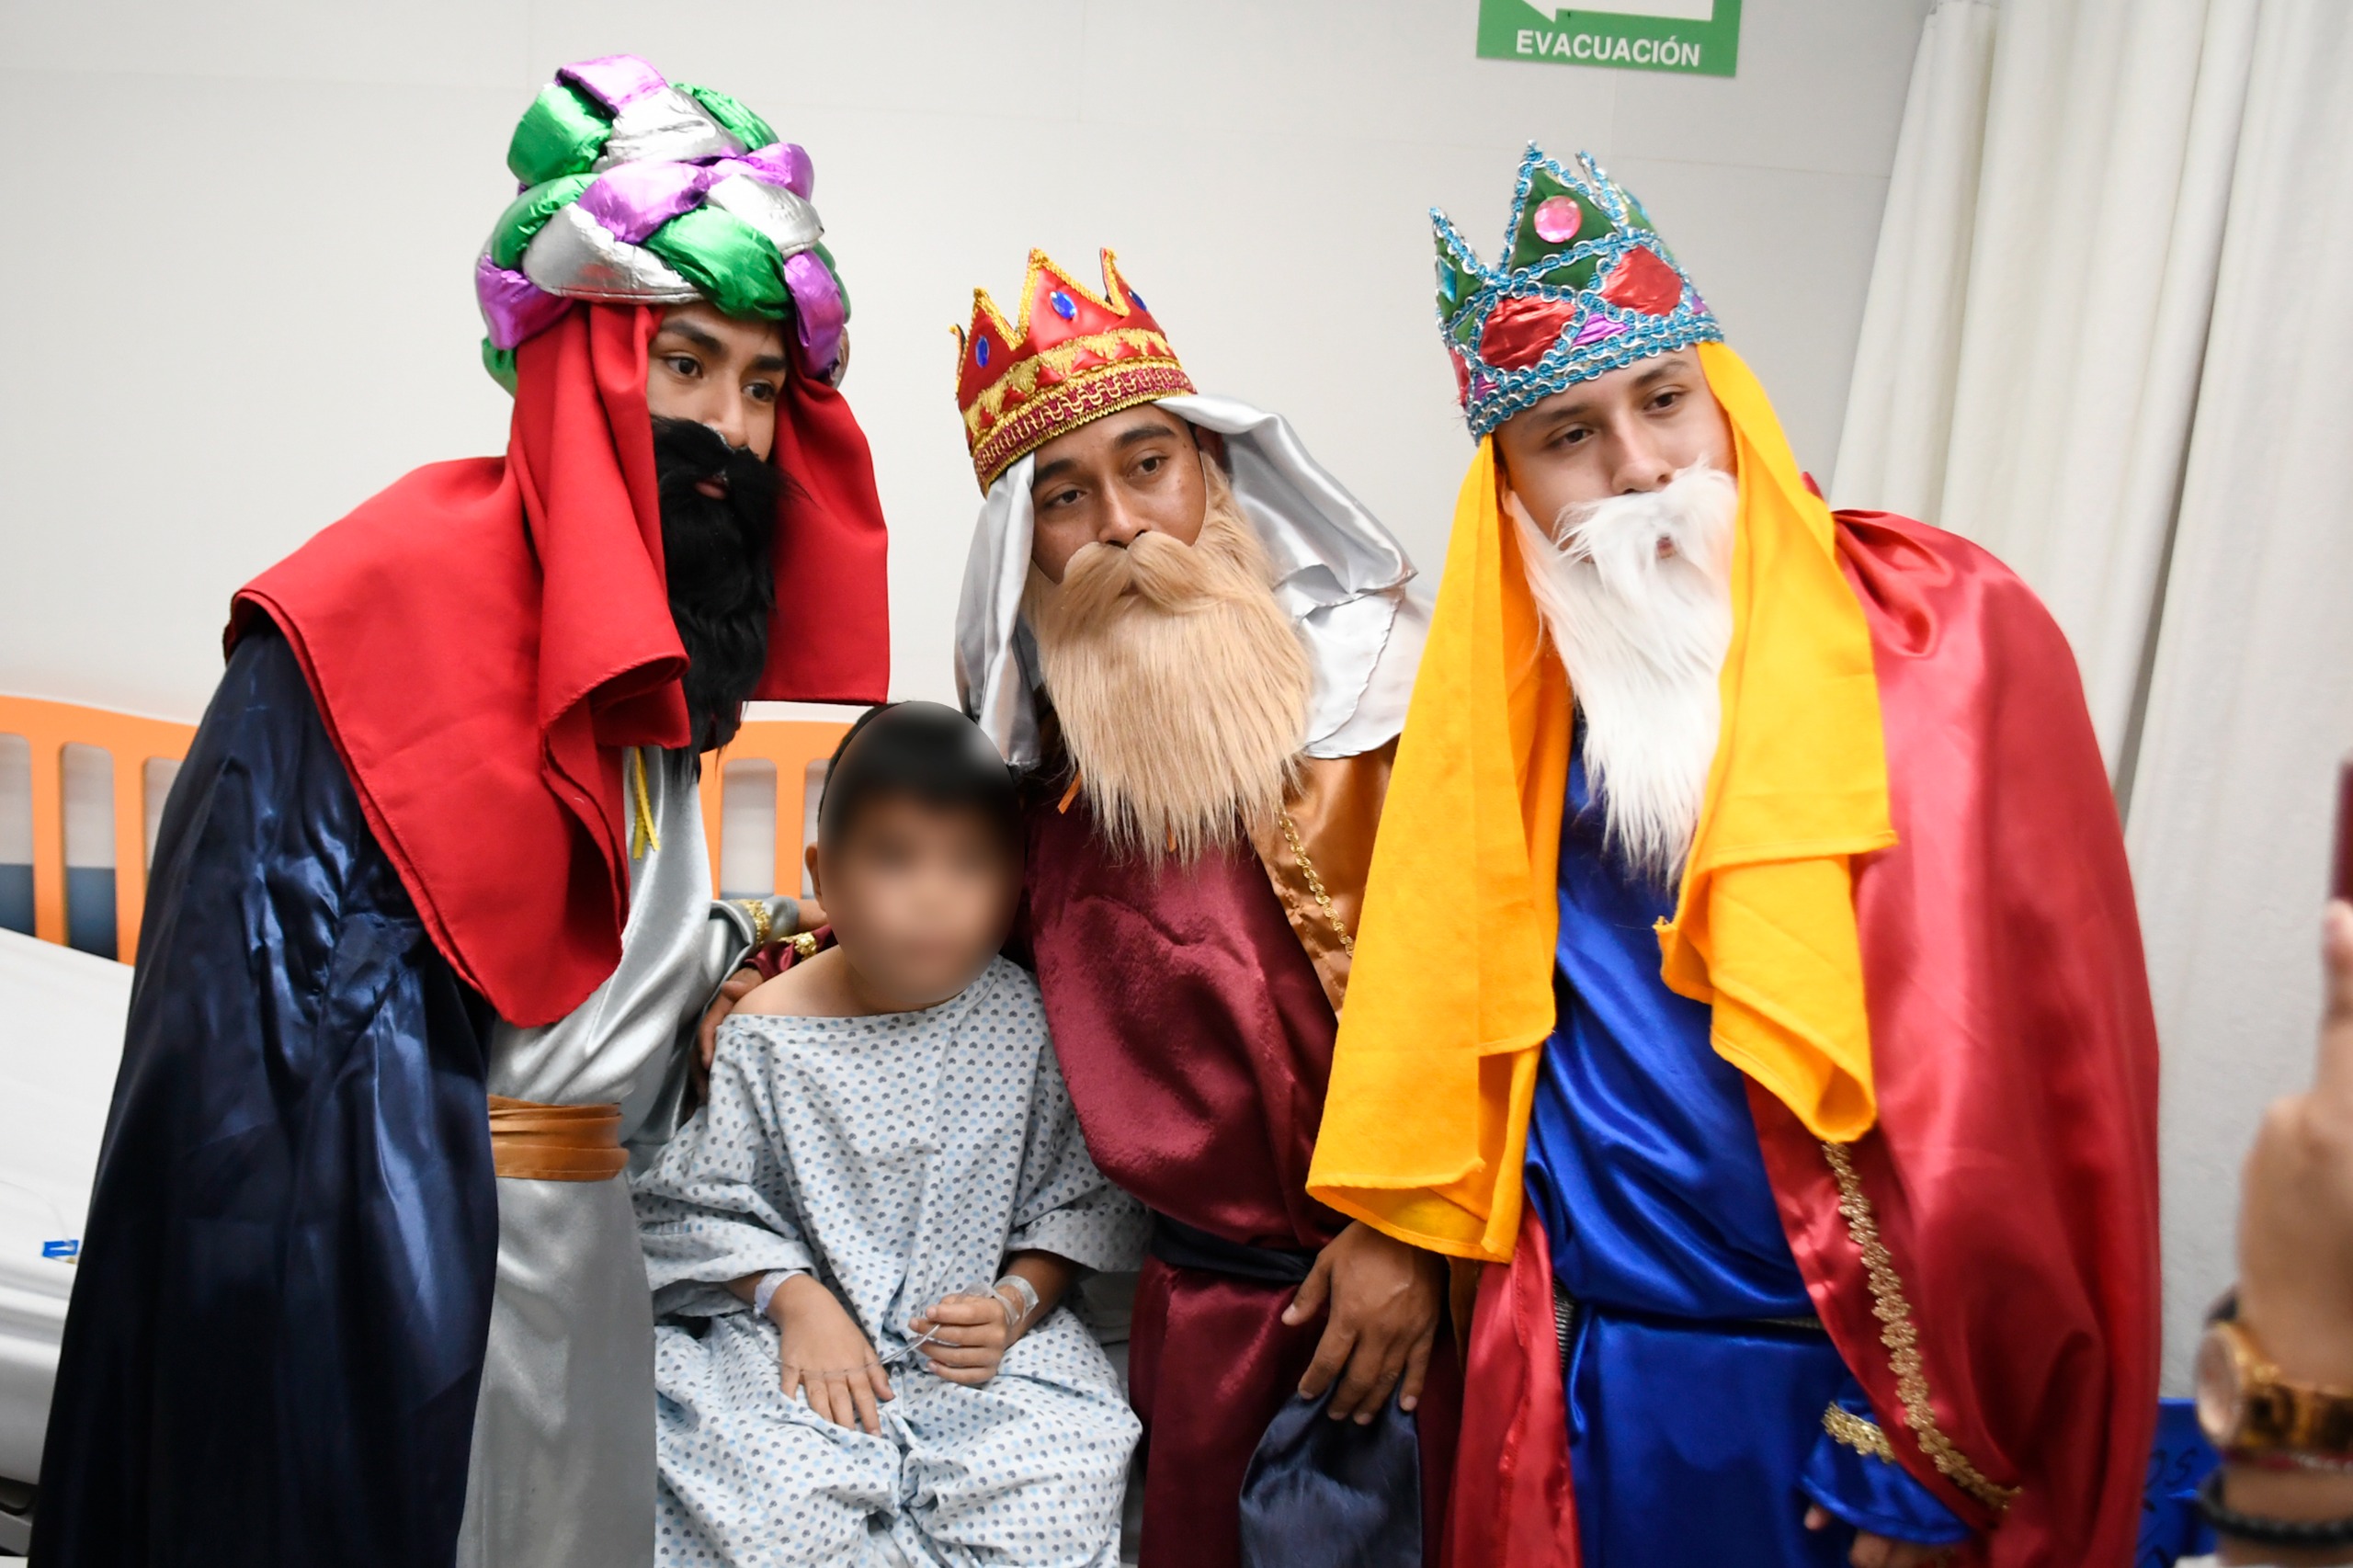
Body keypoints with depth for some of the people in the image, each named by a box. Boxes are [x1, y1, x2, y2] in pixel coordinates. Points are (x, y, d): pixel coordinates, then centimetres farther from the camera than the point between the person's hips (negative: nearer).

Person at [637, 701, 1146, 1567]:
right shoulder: (764, 1033, -7)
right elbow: (701, 1205, 0)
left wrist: (1016, 1301, -11)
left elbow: (1079, 1200, 4)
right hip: (805, 1330, -1)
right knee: (787, 1497, -28)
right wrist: (795, 1299, -13)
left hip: (989, 1338, 1)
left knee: (1069, 1483, -22)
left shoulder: (1031, 1021, -5)